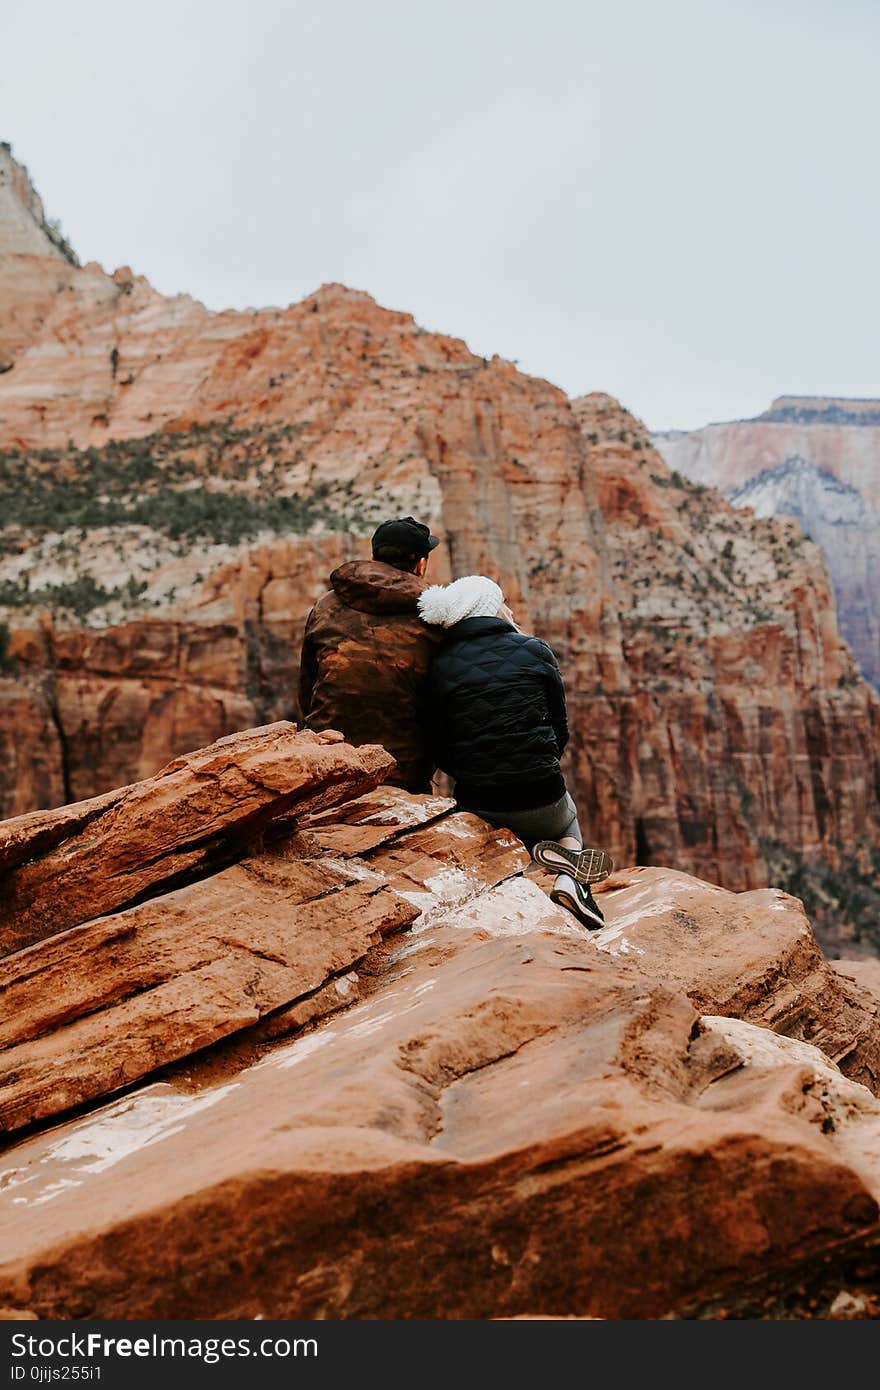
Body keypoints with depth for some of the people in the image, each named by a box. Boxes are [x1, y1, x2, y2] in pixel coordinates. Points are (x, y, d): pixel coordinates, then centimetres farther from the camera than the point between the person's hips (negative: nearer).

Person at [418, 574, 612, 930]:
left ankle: (540, 852, 7)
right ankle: (569, 878, 4)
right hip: (542, 800, -2)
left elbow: (442, 752, 2)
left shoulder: (440, 666, -1)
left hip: (478, 807, 2)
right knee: (569, 822, 35)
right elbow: (560, 730, 4)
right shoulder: (534, 651, -3)